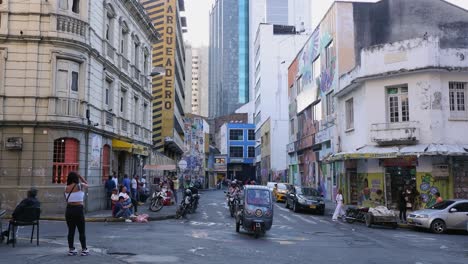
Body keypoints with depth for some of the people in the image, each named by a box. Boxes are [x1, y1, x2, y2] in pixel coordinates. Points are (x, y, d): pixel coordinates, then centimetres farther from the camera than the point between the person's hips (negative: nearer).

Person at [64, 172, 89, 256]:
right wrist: (80, 176, 15)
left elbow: (66, 199, 8)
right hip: (78, 209, -4)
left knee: (71, 231, 12)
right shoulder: (80, 186, -8)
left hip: (69, 209, 4)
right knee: (82, 231, 5)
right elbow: (87, 184, 14)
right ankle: (84, 249, 9)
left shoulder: (66, 188, 3)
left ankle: (71, 249, 16)